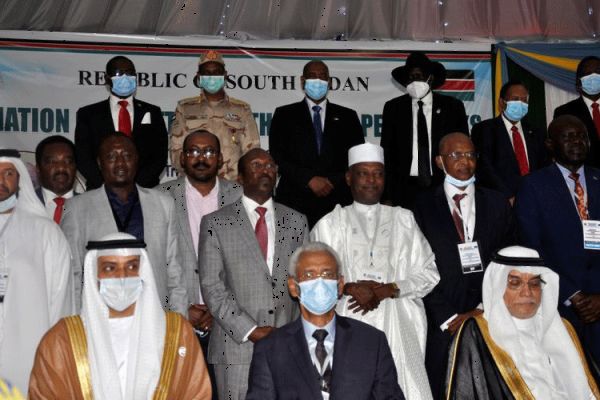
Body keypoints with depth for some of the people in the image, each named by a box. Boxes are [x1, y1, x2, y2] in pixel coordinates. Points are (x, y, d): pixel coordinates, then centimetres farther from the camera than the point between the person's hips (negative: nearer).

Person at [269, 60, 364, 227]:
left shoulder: (347, 116, 15)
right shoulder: (284, 114, 12)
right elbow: (277, 157, 2)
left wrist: (332, 182, -5)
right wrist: (309, 179, -8)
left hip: (337, 202, 1)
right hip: (294, 202, -1)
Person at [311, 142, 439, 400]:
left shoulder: (403, 219, 14)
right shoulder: (330, 223, 11)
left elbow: (429, 273, 8)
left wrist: (387, 290, -6)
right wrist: (349, 288, -13)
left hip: (398, 327, 1)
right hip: (349, 327, -1)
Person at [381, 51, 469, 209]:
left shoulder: (453, 106, 6)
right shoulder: (393, 108, 8)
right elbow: (387, 153, 8)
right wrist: (388, 196, 0)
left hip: (443, 186, 0)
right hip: (406, 189, 1)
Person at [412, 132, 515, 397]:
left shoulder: (497, 204, 10)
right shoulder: (423, 206, 2)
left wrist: (484, 310, -5)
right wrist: (449, 317, -7)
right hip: (441, 325, -2)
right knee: (442, 391, 2)